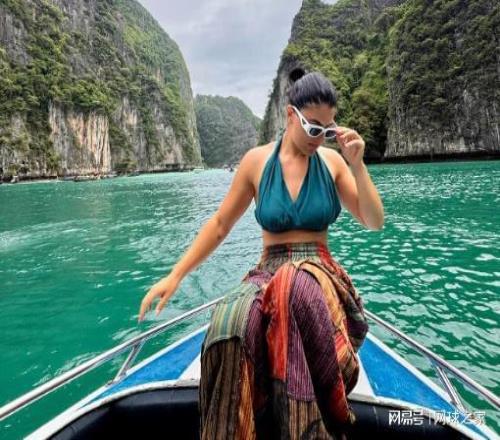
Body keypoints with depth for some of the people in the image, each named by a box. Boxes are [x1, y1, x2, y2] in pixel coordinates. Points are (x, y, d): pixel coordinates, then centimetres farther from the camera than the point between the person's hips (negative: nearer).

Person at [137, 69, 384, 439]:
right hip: (268, 273, 0)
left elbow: (375, 222, 5)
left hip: (321, 274, 0)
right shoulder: (257, 161, 2)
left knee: (297, 290, -39)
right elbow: (220, 224, 6)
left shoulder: (332, 161, 5)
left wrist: (357, 165, -8)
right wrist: (175, 276, 3)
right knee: (229, 322, -35)